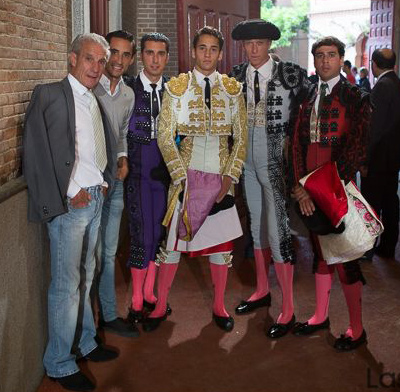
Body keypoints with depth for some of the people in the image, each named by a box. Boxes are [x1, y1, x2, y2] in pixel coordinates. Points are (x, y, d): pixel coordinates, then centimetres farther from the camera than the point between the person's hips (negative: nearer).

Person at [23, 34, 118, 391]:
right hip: (69, 202, -7)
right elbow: (37, 154, -14)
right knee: (66, 284, -2)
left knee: (85, 277, 16)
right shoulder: (49, 95, -8)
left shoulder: (95, 101, 15)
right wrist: (69, 195, -15)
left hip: (95, 199, 7)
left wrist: (104, 182, 7)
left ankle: (85, 342, 30)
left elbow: (108, 146, 22)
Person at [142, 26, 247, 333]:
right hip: (186, 173, -1)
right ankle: (161, 306, 18)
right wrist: (183, 178, -11)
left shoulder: (233, 89, 6)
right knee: (173, 238, 2)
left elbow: (241, 138, 5)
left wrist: (230, 177, -7)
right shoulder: (176, 88, 1)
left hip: (221, 176, 2)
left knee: (222, 240, 7)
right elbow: (165, 138, -3)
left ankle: (219, 307, 24)